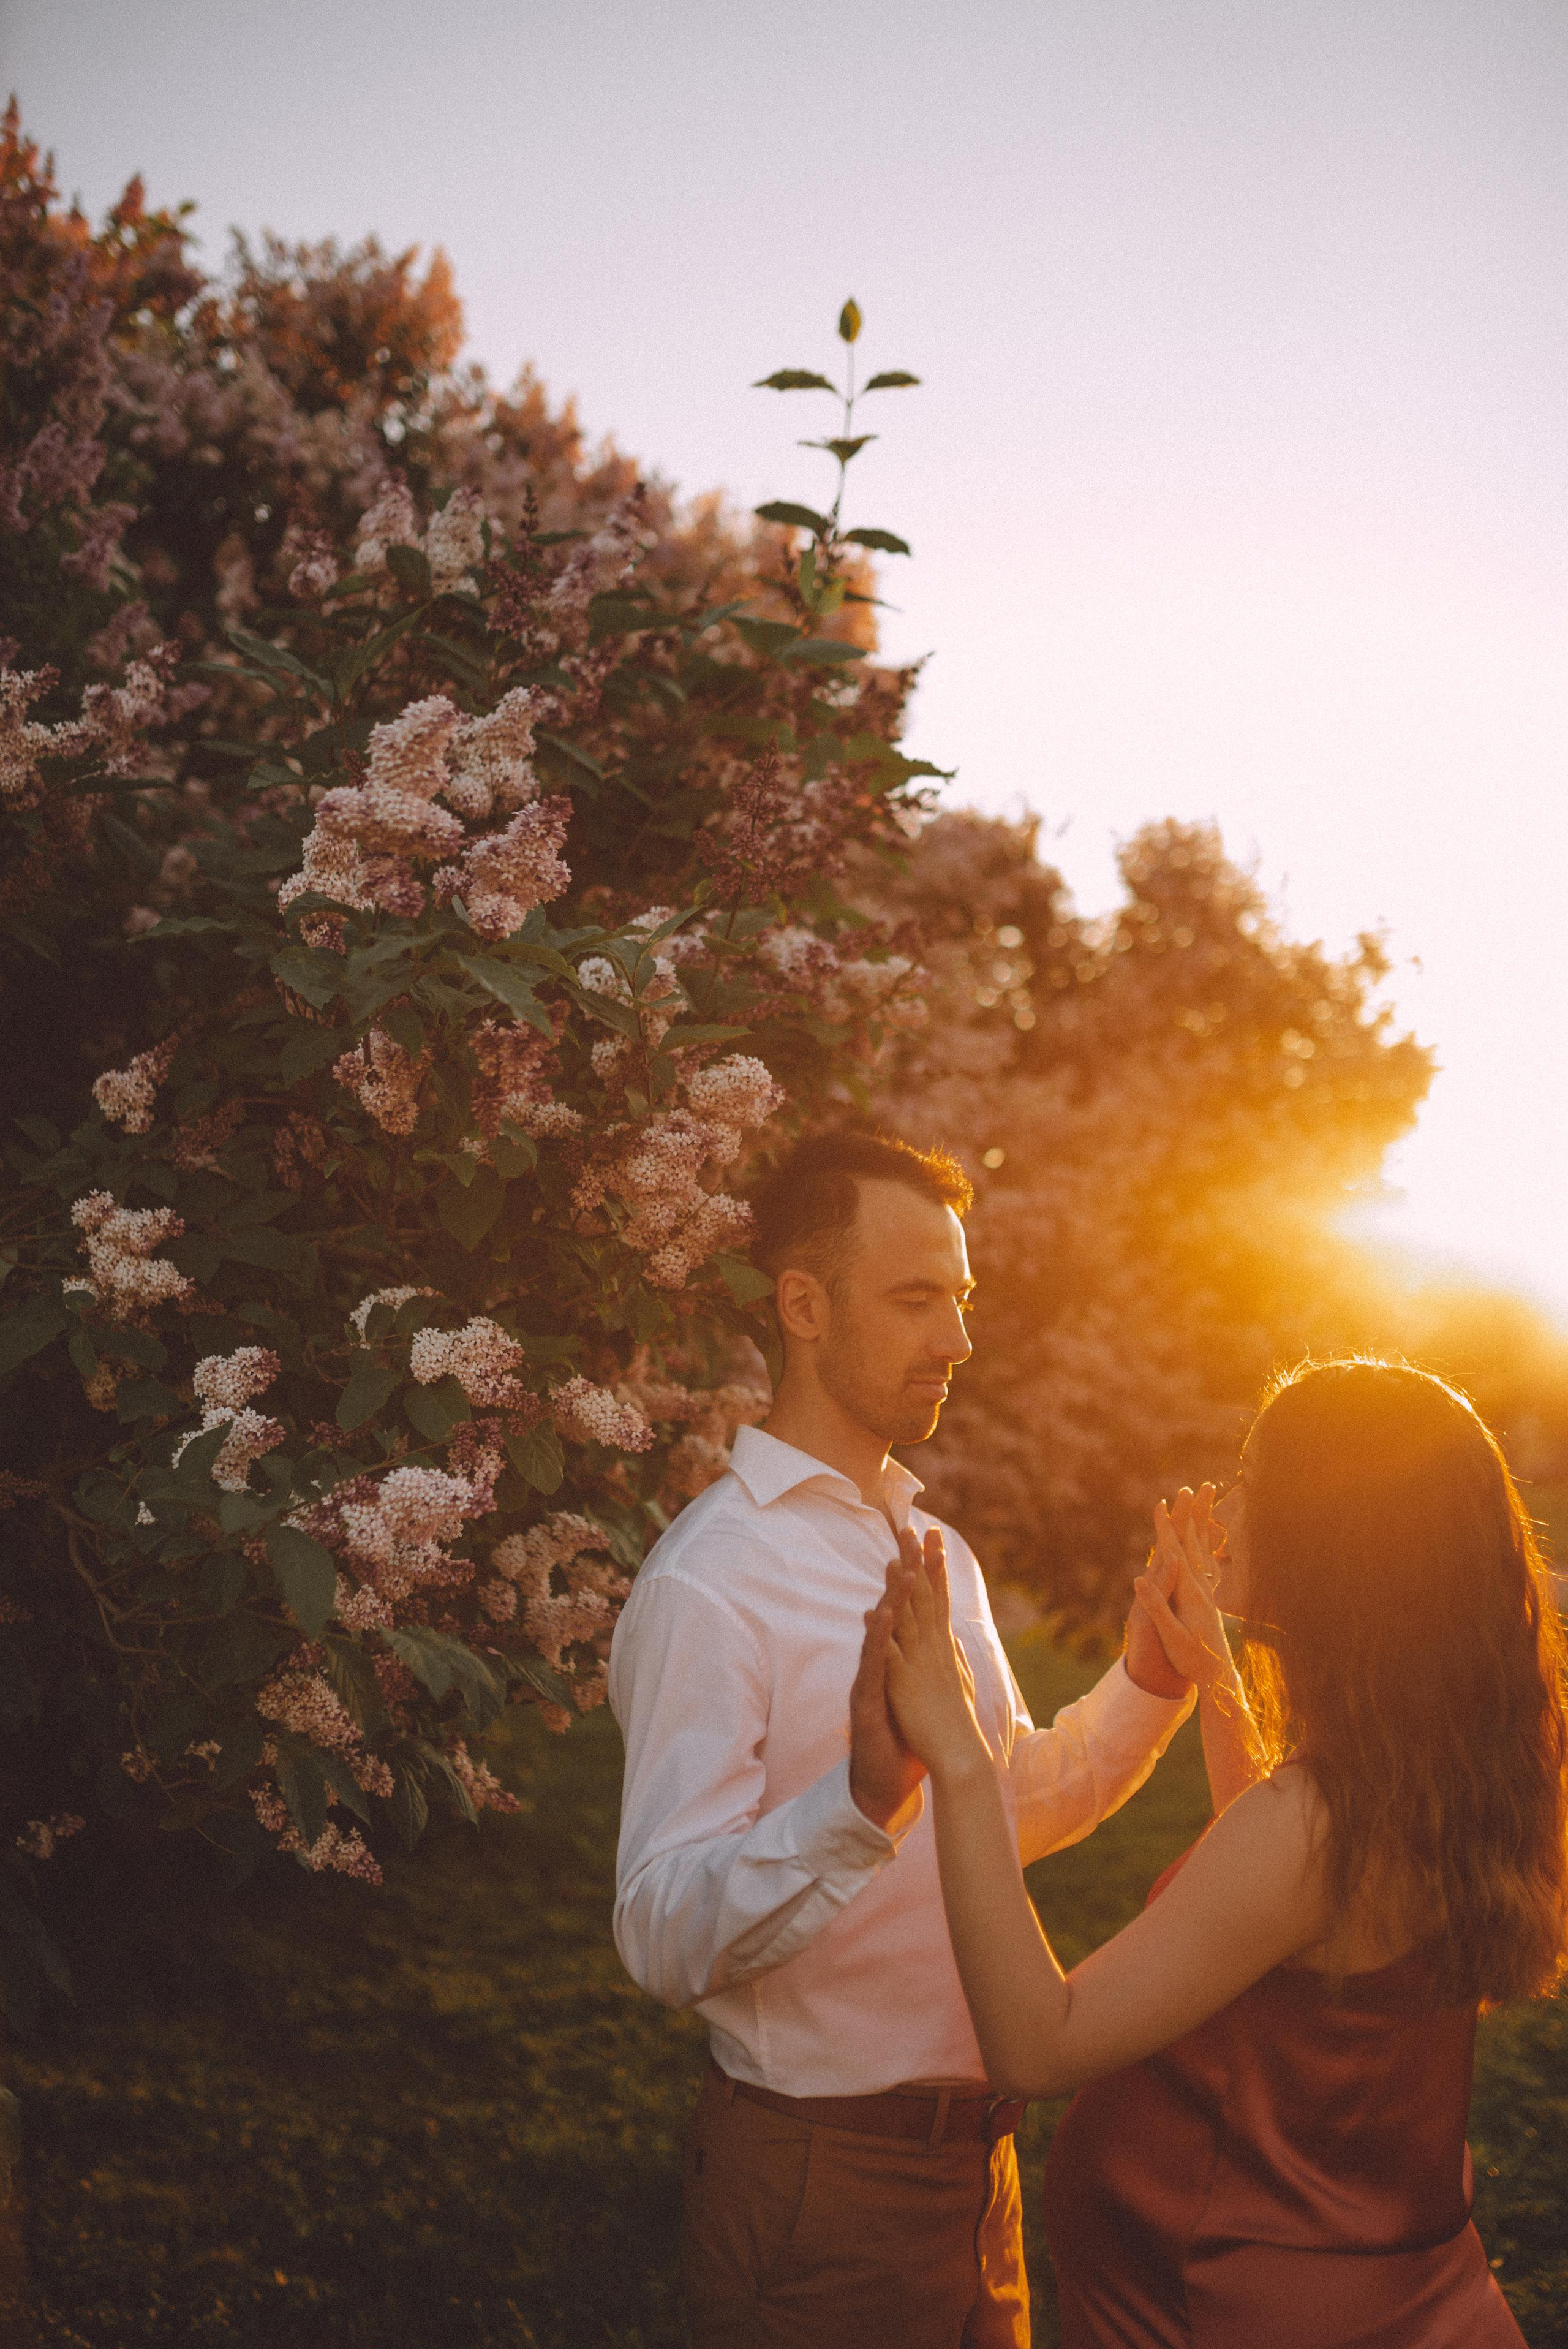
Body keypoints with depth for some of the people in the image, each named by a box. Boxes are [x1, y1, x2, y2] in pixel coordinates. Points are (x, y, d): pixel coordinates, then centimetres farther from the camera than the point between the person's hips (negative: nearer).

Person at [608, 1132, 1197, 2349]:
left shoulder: (941, 1551, 9)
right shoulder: (708, 1580, -19)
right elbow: (665, 1938, -25)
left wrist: (1148, 1681, 4)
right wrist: (863, 1800, -40)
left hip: (975, 2149, 8)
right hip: (816, 2176, -8)